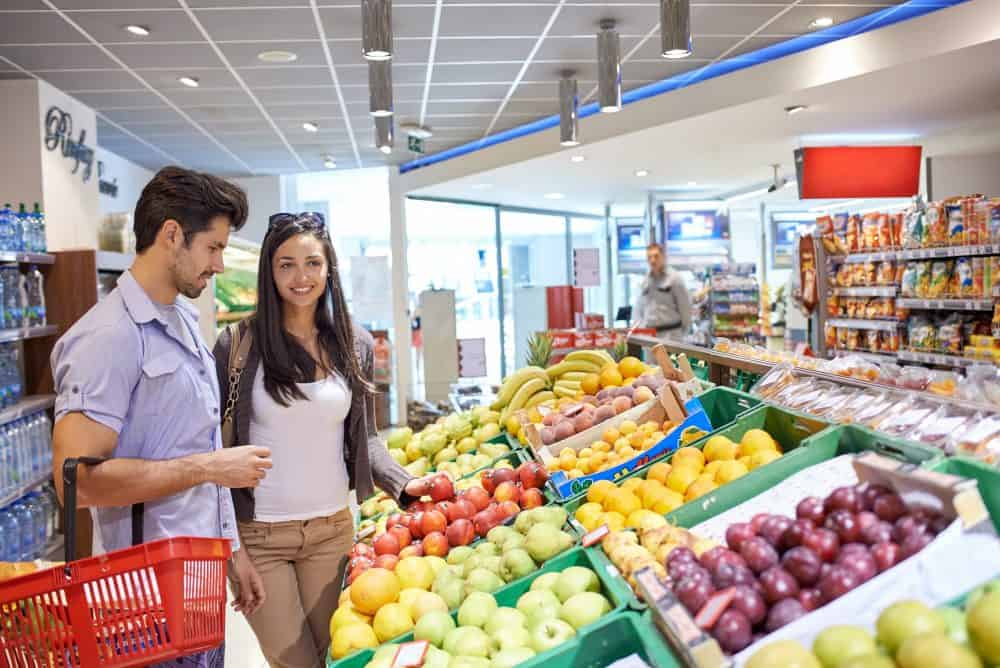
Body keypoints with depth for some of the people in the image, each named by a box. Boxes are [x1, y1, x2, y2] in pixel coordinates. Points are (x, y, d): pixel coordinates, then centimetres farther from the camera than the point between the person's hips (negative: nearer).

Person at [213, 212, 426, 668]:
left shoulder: (354, 344, 2)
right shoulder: (238, 343, -7)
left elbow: (365, 438, 8)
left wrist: (402, 483, -10)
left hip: (333, 529, 3)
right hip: (257, 534, -3)